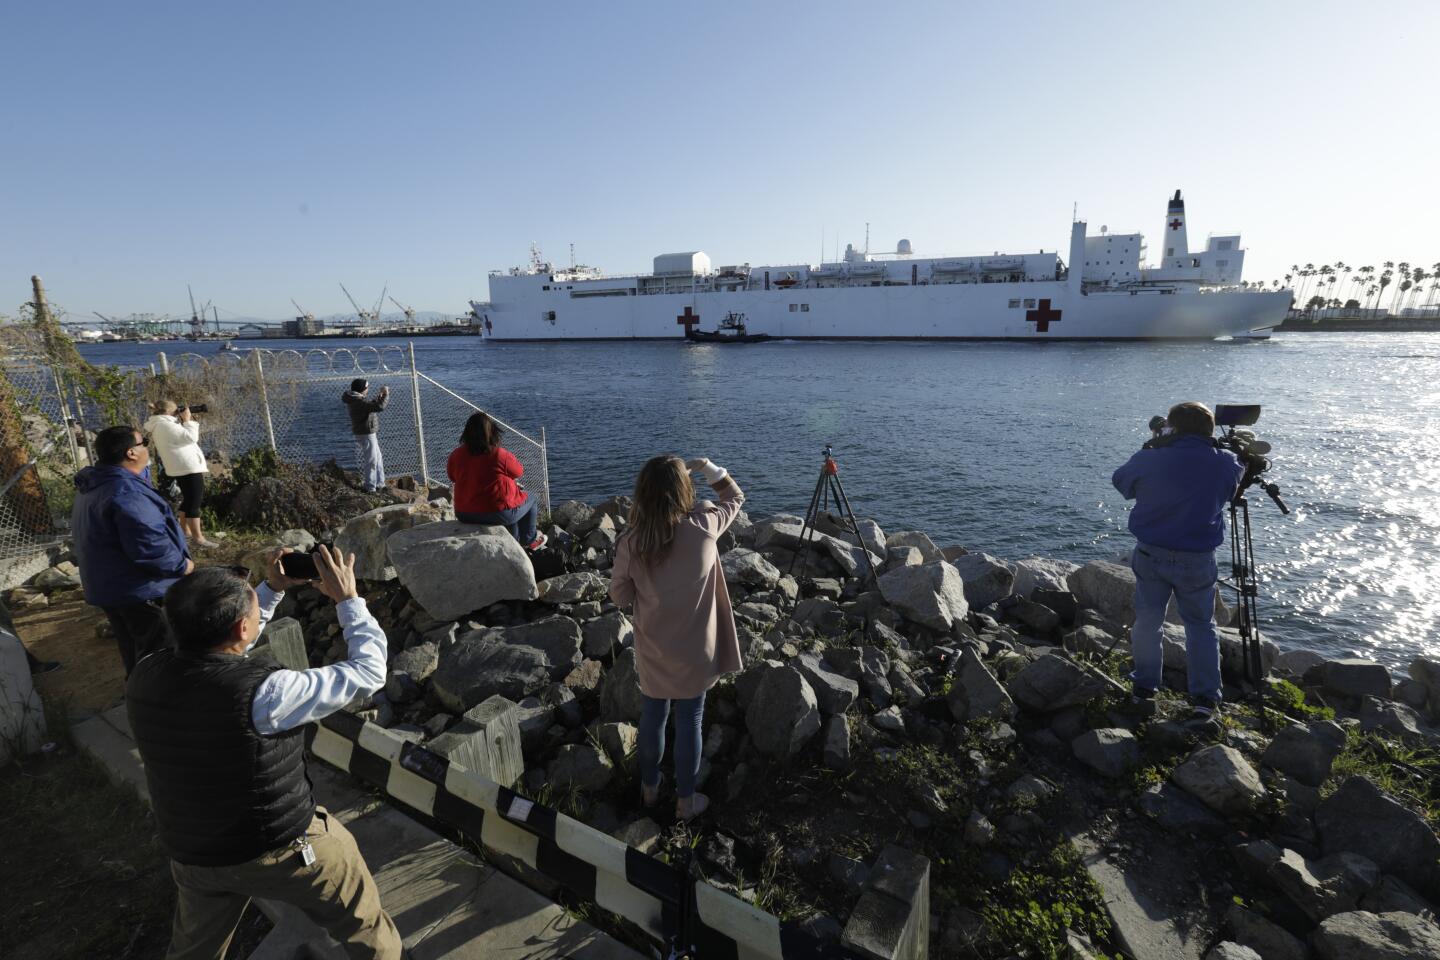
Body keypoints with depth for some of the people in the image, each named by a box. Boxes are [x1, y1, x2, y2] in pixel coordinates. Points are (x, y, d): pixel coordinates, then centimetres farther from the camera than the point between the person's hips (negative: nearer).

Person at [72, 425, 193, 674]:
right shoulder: (126, 493, -28)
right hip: (141, 591, -10)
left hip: (109, 586, 10)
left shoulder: (92, 486, 7)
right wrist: (182, 565, -17)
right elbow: (149, 548, -31)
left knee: (136, 655, 24)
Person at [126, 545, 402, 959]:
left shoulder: (145, 676, -15)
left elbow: (217, 648, 7)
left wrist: (273, 589, 6)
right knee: (364, 926, 20)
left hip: (191, 854, 6)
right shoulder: (263, 692, -33)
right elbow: (369, 671, -22)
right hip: (283, 848, -6)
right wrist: (347, 598, -13)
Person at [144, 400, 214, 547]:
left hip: (182, 467, 11)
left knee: (188, 500, 22)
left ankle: (184, 531, 30)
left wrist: (187, 422, 13)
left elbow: (182, 438, 21)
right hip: (188, 467, -11)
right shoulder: (165, 424, -14)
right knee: (194, 502, -10)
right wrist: (188, 420, -7)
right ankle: (197, 538, -11)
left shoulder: (160, 425, 18)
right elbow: (190, 437, -19)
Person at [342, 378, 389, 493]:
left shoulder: (355, 399, 11)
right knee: (371, 461, -3)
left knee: (378, 459, 19)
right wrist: (386, 395, -17)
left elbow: (372, 405, 24)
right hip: (366, 434, -11)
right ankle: (370, 487, 4)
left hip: (370, 433, 11)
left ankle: (379, 484, 28)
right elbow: (379, 407, -31)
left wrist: (380, 396, 15)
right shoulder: (359, 401, -22)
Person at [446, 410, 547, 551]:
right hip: (497, 513, -6)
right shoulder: (500, 455, -21)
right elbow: (519, 472, -3)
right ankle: (530, 541, 36)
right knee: (530, 500, 24)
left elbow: (453, 477, 11)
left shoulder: (455, 455, -8)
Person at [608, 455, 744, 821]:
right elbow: (735, 498, 0)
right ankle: (686, 800, 33)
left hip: (652, 653, 2)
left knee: (652, 718, 21)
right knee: (689, 723, 15)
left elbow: (620, 596, -3)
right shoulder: (703, 528, -19)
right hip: (693, 653, -2)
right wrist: (708, 468, 3)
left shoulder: (630, 542, -16)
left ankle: (649, 788, 43)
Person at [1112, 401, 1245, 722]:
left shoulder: (1149, 460, -10)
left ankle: (1145, 690, 20)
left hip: (1150, 555, 0)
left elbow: (1120, 481, 8)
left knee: (1147, 621, 11)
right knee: (1201, 626, 15)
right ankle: (1206, 698, 16)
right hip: (1197, 561, 1)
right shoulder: (1223, 463, -6)